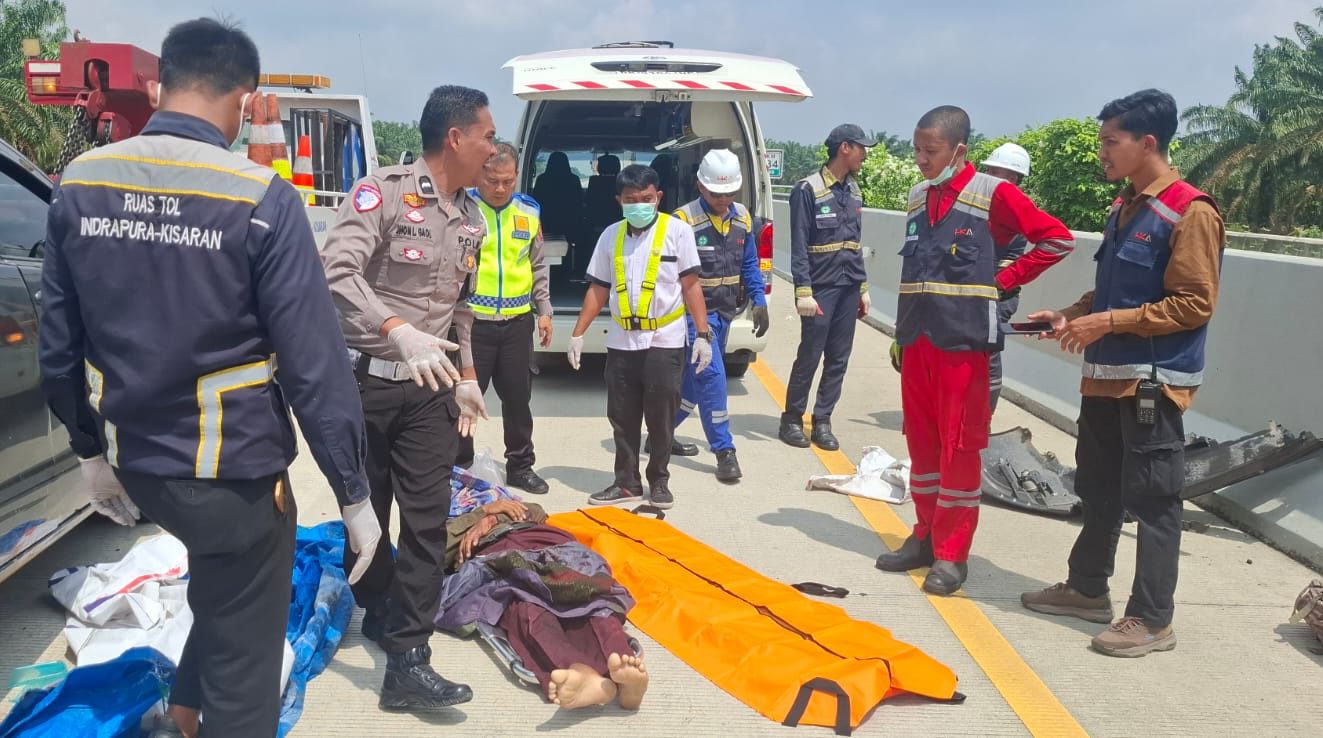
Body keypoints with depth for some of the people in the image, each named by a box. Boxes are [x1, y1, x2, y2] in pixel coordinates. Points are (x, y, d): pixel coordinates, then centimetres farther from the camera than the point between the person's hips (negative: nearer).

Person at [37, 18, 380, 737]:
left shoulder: (78, 184, -1)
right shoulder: (261, 198, -18)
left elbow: (58, 343, 6)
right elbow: (314, 363, -19)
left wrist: (90, 449, 19)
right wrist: (353, 494, -10)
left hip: (134, 461, 6)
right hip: (235, 469, -6)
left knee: (220, 582, 34)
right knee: (243, 662, 12)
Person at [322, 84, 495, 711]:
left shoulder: (471, 220, 11)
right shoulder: (382, 192, -12)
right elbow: (339, 272, -24)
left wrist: (466, 376, 17)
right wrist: (400, 333, -36)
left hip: (430, 387, 5)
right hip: (365, 380, -5)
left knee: (427, 519, -2)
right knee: (365, 513, 11)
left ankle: (407, 662, 3)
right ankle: (381, 611, 36)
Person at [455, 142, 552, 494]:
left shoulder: (529, 211, 8)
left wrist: (544, 310, 13)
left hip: (517, 323, 4)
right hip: (471, 321, -4)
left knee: (518, 397, 13)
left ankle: (520, 466, 27)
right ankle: (459, 467, 18)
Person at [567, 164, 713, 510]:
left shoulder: (677, 230, -3)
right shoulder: (611, 235, 7)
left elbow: (691, 285, -2)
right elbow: (598, 289, 12)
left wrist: (703, 333, -8)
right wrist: (578, 333, 9)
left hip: (664, 342, -3)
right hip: (621, 343, 4)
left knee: (661, 418, 4)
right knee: (622, 418, 9)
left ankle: (659, 481, 19)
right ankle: (626, 482, 21)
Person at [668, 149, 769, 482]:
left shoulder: (742, 218, 5)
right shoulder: (684, 220, -15)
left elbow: (749, 264, 13)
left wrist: (759, 301, 5)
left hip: (724, 313, 7)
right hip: (694, 312, -7)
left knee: (694, 378, 14)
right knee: (712, 375, -13)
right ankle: (724, 451, -4)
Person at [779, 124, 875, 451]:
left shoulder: (853, 191, 13)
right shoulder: (808, 190, -8)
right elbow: (799, 246, -11)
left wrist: (863, 287, 17)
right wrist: (803, 292, -16)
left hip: (849, 289, 7)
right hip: (820, 288, -6)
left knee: (839, 360, 7)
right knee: (809, 357, -1)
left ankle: (822, 421, 17)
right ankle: (792, 419, 14)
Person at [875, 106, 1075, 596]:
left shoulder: (993, 194, -6)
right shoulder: (918, 198, 12)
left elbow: (1057, 238, -4)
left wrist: (1003, 280, -6)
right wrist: (901, 336, 15)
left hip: (963, 341, -6)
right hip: (917, 339, 6)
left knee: (959, 447, -1)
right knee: (921, 441, 12)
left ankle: (952, 555, 8)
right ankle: (926, 537, 24)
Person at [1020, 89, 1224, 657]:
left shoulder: (1190, 212, -13)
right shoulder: (1125, 207, 14)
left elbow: (1195, 304, -17)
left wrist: (1110, 323, -20)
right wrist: (1074, 314, 6)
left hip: (1154, 381, -9)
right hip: (1106, 374, 9)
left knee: (1152, 501, 0)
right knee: (1098, 491, 17)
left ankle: (1152, 620, 10)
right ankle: (1087, 589, 32)